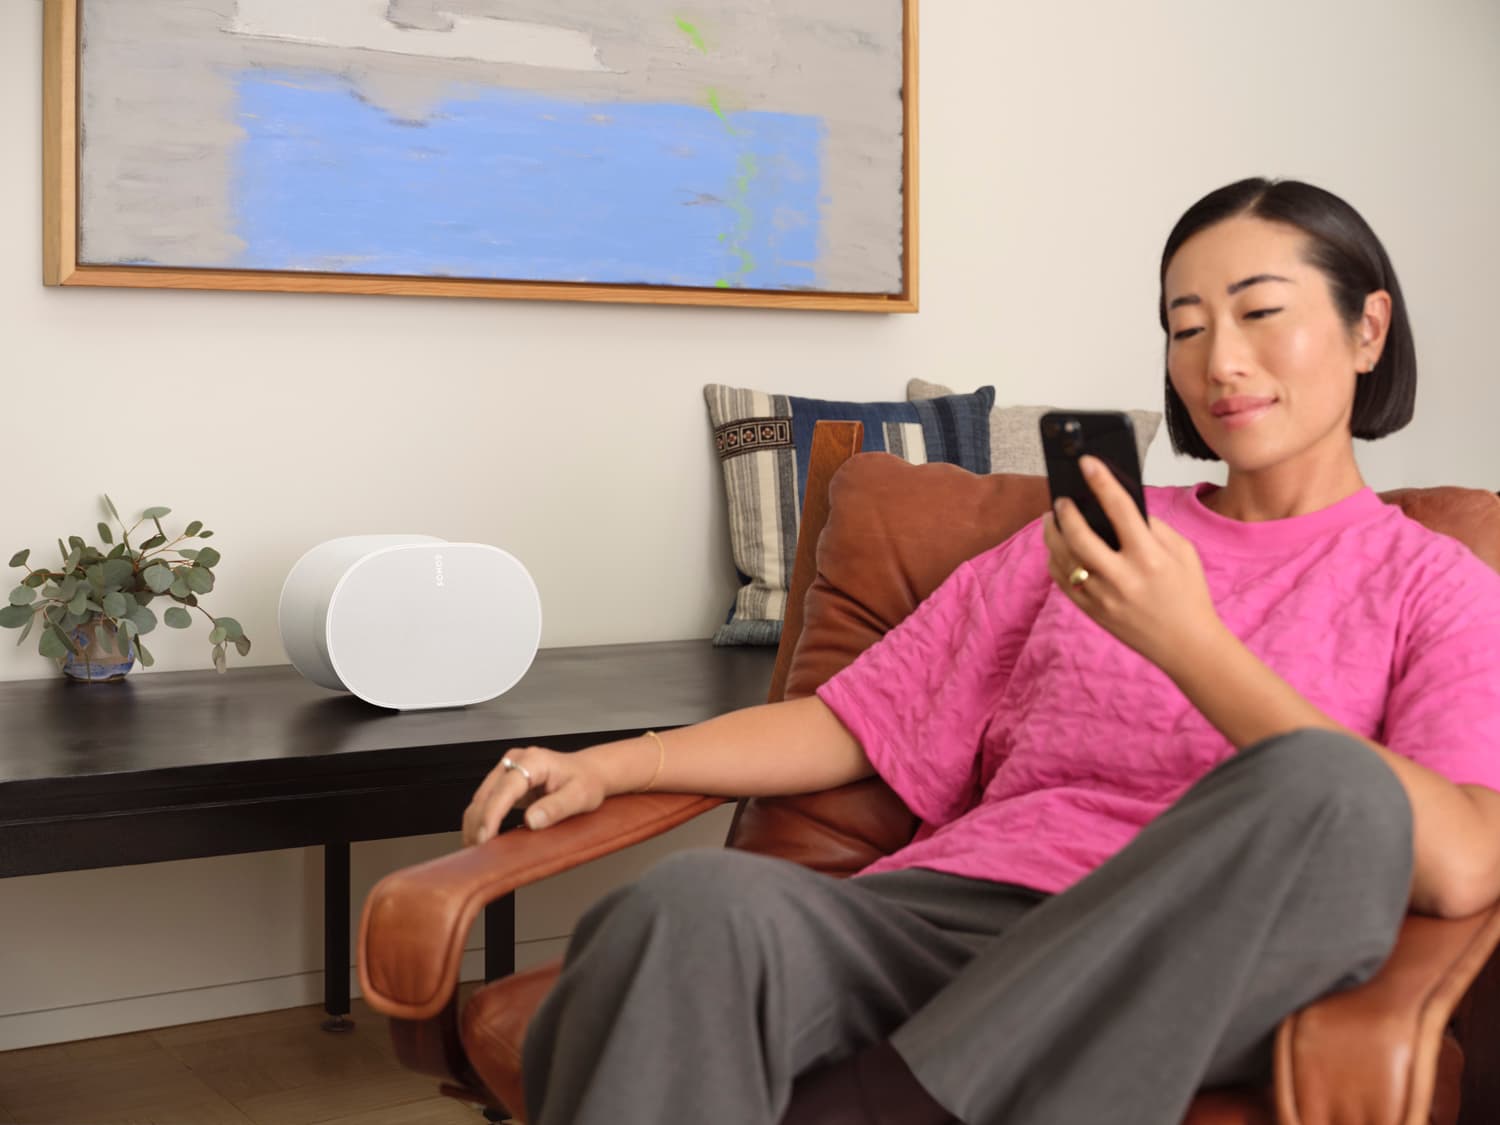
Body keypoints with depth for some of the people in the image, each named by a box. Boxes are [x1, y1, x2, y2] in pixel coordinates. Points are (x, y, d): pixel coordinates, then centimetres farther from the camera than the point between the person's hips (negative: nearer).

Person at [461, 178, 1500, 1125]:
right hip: (952, 917, 2)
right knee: (699, 900, -31)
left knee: (1329, 784, -35)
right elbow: (859, 721, 20)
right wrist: (611, 764, 7)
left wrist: (1189, 644, -14)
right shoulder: (1093, 539, 23)